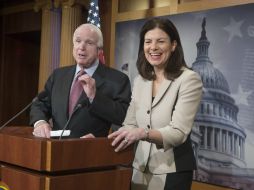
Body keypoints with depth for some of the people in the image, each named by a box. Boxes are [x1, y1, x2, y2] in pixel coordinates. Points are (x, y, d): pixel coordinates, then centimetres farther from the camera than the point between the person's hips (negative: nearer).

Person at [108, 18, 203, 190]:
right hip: (140, 168, 5)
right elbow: (130, 125, 6)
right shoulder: (140, 80, 5)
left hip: (172, 172, -5)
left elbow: (178, 133, -22)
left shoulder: (189, 79, -14)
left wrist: (143, 133, -38)